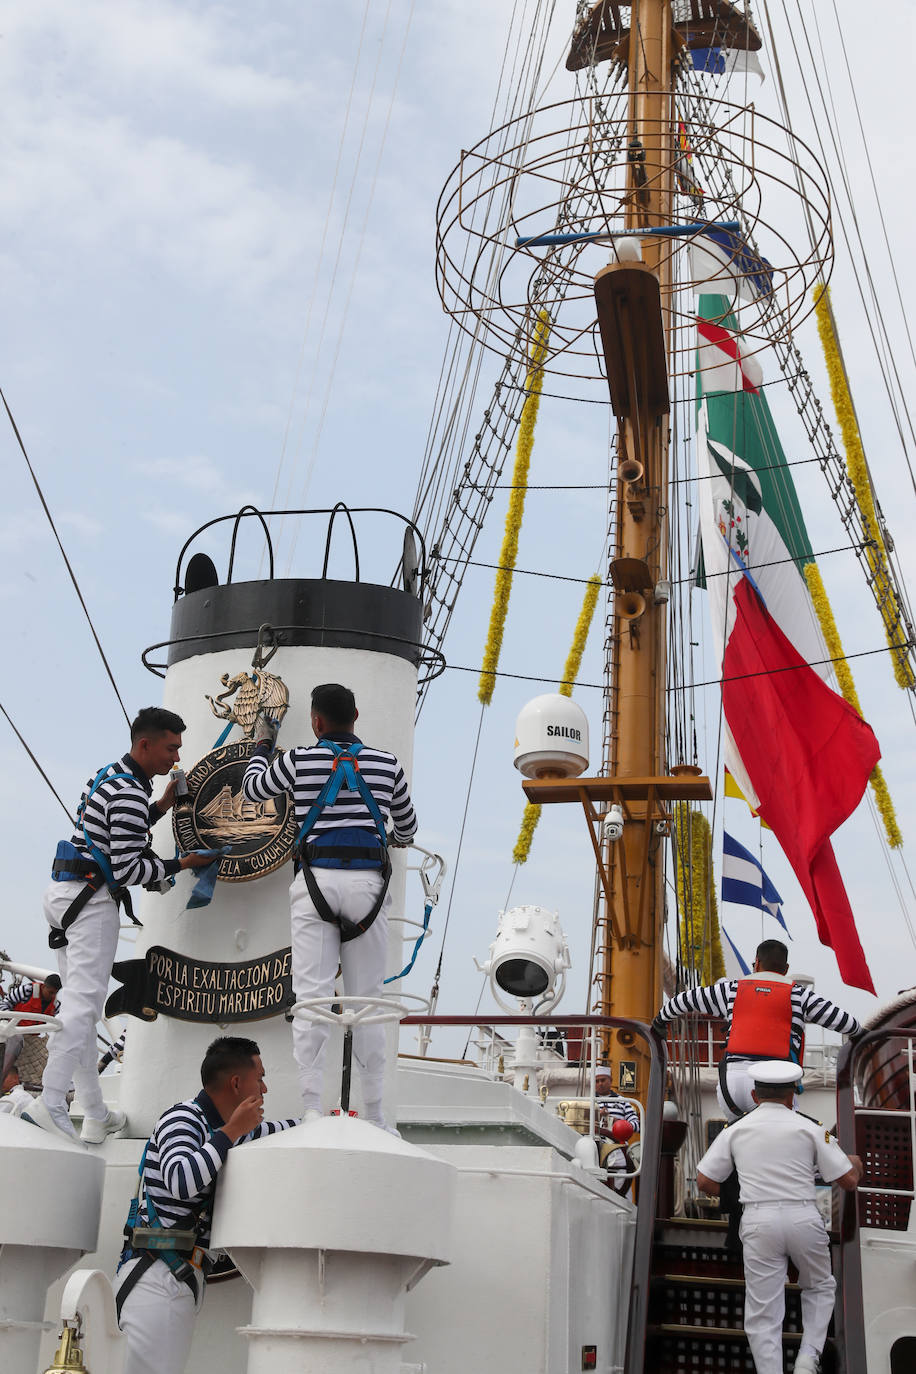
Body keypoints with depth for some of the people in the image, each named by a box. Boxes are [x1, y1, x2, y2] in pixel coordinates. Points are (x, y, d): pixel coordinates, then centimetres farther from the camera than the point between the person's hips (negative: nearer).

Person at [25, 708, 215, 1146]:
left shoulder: (110, 776, 16)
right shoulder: (130, 793, -15)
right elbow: (126, 869, -19)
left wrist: (162, 806, 19)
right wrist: (179, 864, -8)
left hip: (65, 892, 10)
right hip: (92, 899, -10)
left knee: (77, 1003, 6)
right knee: (83, 1003, -15)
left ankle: (96, 1116, 10)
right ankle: (50, 1104, -24)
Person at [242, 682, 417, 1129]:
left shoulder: (299, 760, 5)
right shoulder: (387, 764, 11)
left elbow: (252, 788, 24)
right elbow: (407, 825, 26)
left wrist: (262, 746, 42)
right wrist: (396, 840, 50)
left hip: (317, 880, -1)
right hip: (368, 882, 2)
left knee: (311, 998, -4)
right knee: (366, 1000, 6)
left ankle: (312, 1112, -11)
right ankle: (373, 1113, 9)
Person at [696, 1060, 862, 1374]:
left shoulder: (735, 1130, 8)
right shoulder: (810, 1128, 3)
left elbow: (704, 1181, 7)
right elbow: (848, 1181, 3)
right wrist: (855, 1163, 26)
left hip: (759, 1222, 0)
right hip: (804, 1218, 0)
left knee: (763, 1311, 5)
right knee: (819, 1288, 25)